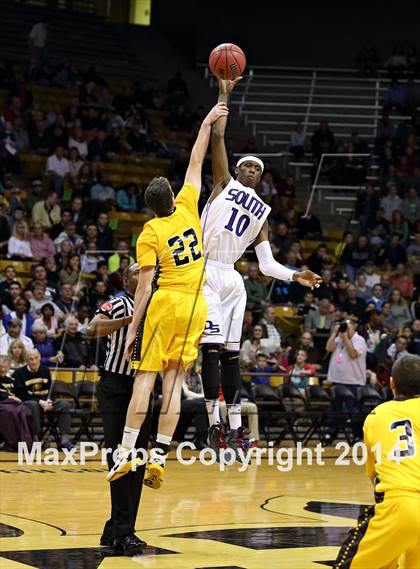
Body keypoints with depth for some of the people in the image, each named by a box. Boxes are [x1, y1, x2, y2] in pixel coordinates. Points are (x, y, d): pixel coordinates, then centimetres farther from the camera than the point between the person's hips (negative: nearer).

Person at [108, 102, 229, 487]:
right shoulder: (187, 209, 5)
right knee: (174, 380, 1)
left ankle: (127, 452, -5)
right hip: (196, 304, 3)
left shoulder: (150, 233, -4)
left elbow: (145, 286, -9)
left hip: (165, 303, -3)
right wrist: (207, 124, 26)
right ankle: (159, 457, -3)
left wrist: (133, 327, -5)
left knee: (146, 376, -1)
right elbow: (196, 164, 17)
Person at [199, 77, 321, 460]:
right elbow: (217, 137, 0)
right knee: (212, 348, -11)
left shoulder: (263, 212, 21)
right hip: (206, 272, -5)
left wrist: (296, 276, 4)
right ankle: (215, 425, -9)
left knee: (231, 353, 6)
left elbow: (267, 265, 17)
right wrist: (224, 96, 1)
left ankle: (235, 429, 8)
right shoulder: (225, 184, 11)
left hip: (232, 279, 5)